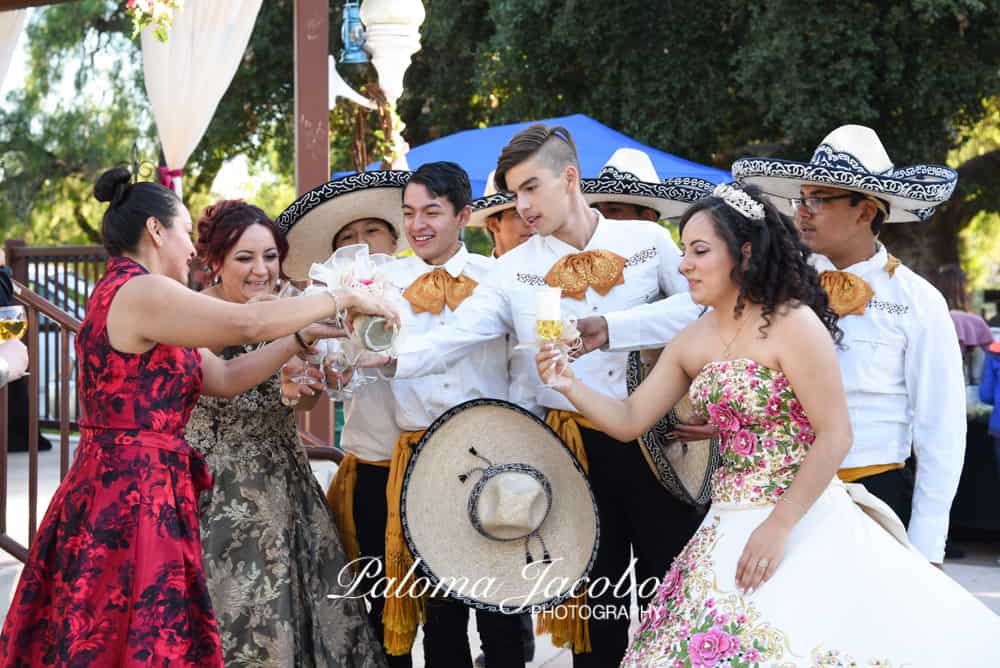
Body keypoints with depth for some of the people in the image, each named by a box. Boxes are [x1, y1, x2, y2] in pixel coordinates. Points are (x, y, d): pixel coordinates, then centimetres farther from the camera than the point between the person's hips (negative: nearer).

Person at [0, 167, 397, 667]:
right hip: (130, 499, -10)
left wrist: (303, 337, 12)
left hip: (128, 494, 10)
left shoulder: (131, 298, 18)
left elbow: (224, 378, 16)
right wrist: (342, 299, -8)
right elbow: (249, 324, -19)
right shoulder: (138, 292, -14)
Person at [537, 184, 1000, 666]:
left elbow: (835, 436, -16)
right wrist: (569, 385, -6)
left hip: (803, 521, -6)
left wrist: (778, 527, -18)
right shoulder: (691, 344, 8)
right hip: (727, 530, 6)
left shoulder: (793, 324, -13)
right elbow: (630, 420, 11)